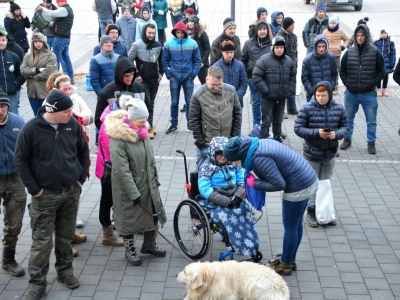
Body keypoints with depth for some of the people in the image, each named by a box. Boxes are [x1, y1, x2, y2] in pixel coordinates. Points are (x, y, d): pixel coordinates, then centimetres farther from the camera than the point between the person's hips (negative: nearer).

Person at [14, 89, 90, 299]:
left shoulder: (73, 124, -4)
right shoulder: (31, 129, -15)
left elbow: (83, 151, 10)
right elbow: (20, 160, -7)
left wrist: (81, 178, 5)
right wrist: (33, 189, -9)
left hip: (72, 191, 4)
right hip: (45, 195, -3)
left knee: (66, 235, 16)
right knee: (42, 240, 0)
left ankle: (65, 270, 34)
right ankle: (37, 281, 13)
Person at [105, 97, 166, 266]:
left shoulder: (142, 132, 0)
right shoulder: (118, 137, -24)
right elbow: (121, 170, -25)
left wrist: (155, 178, 17)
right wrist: (134, 193, -23)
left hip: (147, 184, 7)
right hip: (127, 188, -7)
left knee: (152, 214, 17)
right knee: (128, 218, 10)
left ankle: (149, 244, 39)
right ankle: (130, 250, 31)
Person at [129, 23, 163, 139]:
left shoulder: (158, 46, 4)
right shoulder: (137, 45, -9)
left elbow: (161, 60, 19)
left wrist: (161, 72, 8)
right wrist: (136, 75, -8)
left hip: (155, 80, 4)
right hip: (143, 81, -4)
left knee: (151, 104, 12)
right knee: (147, 104, -6)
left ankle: (149, 125, 22)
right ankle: (150, 126, 2)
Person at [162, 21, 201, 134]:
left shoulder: (192, 44, -3)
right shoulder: (169, 44, -4)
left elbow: (197, 61, 3)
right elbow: (164, 61, 3)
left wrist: (193, 74, -5)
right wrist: (169, 75, -4)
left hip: (188, 78, 0)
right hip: (174, 78, 0)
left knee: (189, 101, 7)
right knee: (174, 102, 8)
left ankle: (190, 124, 20)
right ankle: (173, 124, 20)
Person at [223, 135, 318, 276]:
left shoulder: (259, 159, -25)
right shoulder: (259, 143, 4)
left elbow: (279, 184, -24)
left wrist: (254, 184, -13)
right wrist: (256, 177, 2)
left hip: (299, 188, -10)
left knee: (290, 226, 6)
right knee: (296, 223, 21)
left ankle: (285, 265, 22)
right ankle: (290, 258, 37)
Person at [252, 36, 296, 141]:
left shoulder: (288, 61, 6)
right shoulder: (264, 60, -12)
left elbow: (293, 76, 18)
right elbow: (256, 77, -13)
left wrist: (291, 90, 5)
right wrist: (265, 91, -16)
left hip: (282, 97, 5)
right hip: (268, 98, -5)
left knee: (278, 121, 16)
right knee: (266, 121, -3)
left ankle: (278, 140, 27)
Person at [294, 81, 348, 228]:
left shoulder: (338, 108, -3)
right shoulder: (307, 108, -13)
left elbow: (345, 126, 4)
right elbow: (298, 128, -12)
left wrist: (336, 134, -18)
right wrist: (316, 133, -23)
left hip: (329, 154, 3)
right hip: (312, 154, -3)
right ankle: (311, 213, 19)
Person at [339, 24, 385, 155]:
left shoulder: (375, 52, -5)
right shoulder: (349, 52, -1)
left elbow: (382, 71, 1)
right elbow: (342, 70, 9)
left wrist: (373, 83, -8)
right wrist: (347, 83, -3)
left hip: (369, 94, -2)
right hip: (351, 93, 2)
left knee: (371, 121, 7)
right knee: (348, 119, 14)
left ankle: (371, 143, 20)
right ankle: (347, 139, 30)